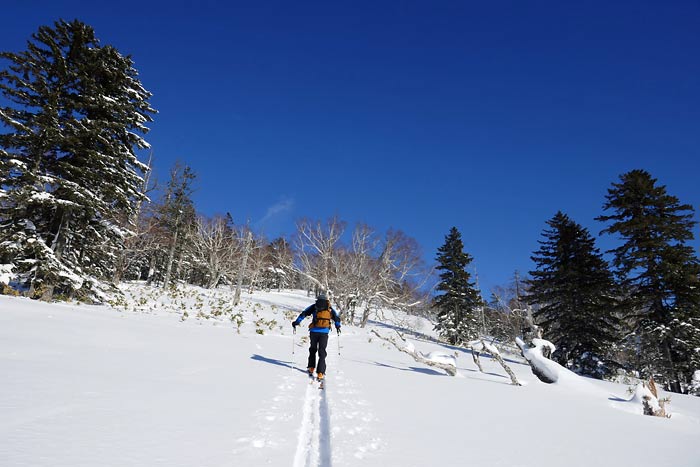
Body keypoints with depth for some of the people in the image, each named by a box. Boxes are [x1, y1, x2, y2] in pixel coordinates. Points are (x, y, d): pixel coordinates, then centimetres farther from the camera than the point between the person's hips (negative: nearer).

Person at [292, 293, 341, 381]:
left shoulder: (314, 307, 11)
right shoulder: (330, 308, 13)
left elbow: (304, 313, 4)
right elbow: (336, 317, 10)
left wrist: (296, 322, 7)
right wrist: (338, 327, 24)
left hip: (314, 331, 0)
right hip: (324, 332, 0)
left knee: (313, 349, 23)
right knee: (322, 352, 5)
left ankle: (311, 368, 23)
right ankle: (320, 373, -3)